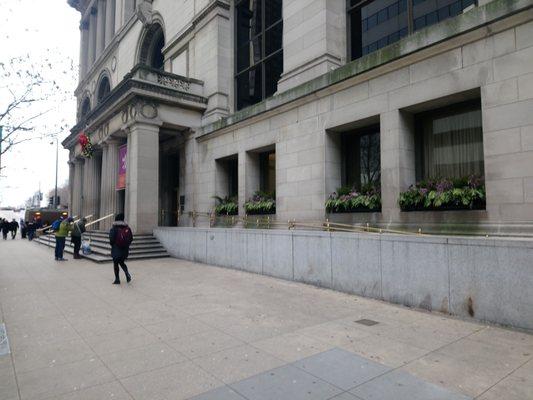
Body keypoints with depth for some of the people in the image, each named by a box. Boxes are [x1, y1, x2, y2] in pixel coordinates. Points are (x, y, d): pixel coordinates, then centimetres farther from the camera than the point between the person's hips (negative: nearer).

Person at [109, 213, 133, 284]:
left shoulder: (114, 229, -11)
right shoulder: (127, 228, 0)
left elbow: (111, 239, -14)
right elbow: (131, 239, 2)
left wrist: (112, 245, 7)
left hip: (116, 250, -4)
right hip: (125, 249, 4)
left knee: (116, 264, 8)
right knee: (122, 263, 22)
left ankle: (117, 279, 10)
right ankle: (127, 274, 1)